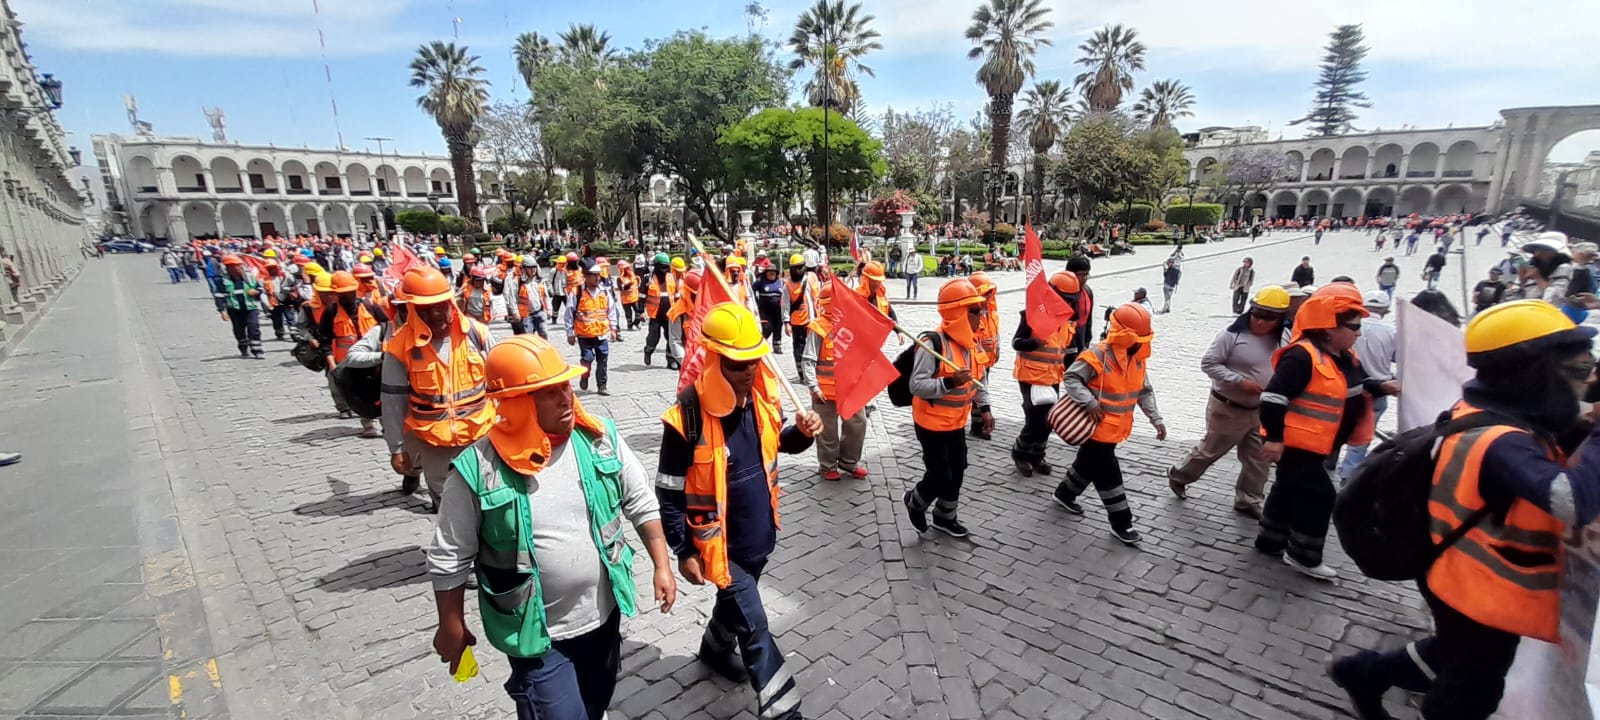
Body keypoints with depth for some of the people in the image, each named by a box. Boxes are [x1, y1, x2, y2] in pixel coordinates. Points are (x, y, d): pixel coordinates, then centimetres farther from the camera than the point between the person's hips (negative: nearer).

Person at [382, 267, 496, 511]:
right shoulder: (400, 346, -12)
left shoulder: (476, 333, -9)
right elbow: (393, 402, -4)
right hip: (431, 439, -1)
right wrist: (396, 448, 1)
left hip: (480, 432, 1)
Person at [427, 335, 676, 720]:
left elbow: (641, 503, 0)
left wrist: (662, 566, -1)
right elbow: (449, 558, -8)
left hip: (603, 615, 4)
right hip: (536, 632, -4)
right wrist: (451, 628, 1)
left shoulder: (601, 438, -12)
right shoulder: (477, 470, -20)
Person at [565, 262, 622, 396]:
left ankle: (601, 386, 16)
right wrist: (570, 333, -3)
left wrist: (613, 329, 8)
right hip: (584, 335, -3)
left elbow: (611, 311, 12)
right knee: (588, 359, -6)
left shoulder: (605, 292, 4)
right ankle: (584, 378, 23)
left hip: (602, 334, 4)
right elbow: (569, 314, -3)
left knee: (602, 361, 5)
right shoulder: (577, 293, -8)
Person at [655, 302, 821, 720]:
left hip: (759, 532, 6)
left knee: (736, 600, 28)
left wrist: (802, 433, -14)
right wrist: (684, 551, -13)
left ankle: (716, 650, 57)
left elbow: (778, 444, 8)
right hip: (719, 541, -6)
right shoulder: (688, 417, -26)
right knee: (754, 626, 2)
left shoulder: (764, 395, -9)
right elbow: (669, 492, -17)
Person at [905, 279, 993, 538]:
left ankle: (945, 516, 40)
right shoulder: (933, 343, -26)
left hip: (957, 423, 8)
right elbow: (917, 386, -27)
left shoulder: (973, 341, 1)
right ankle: (915, 502, 32)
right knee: (940, 477, 0)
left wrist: (984, 407, 9)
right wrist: (950, 382, -38)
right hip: (932, 424, -8)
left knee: (957, 473, 18)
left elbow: (977, 379, 16)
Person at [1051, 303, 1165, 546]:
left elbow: (1145, 392, 10)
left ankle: (1064, 494, 43)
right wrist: (1089, 402, -29)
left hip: (1117, 429, 8)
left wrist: (1156, 419, 2)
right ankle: (1121, 523, 12)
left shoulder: (1137, 359, 3)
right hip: (1098, 428, -8)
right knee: (1109, 475, 0)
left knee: (1089, 463, 23)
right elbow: (1070, 379, -20)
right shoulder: (1098, 356, -23)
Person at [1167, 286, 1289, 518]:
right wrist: (1240, 381, -26)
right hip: (1228, 409, -6)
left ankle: (1248, 501, 27)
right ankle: (1178, 476, 30)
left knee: (1258, 460, 11)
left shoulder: (1279, 341, 2)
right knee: (1210, 450, 8)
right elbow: (1208, 363, -19)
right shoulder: (1233, 334, -18)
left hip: (1260, 411, 6)